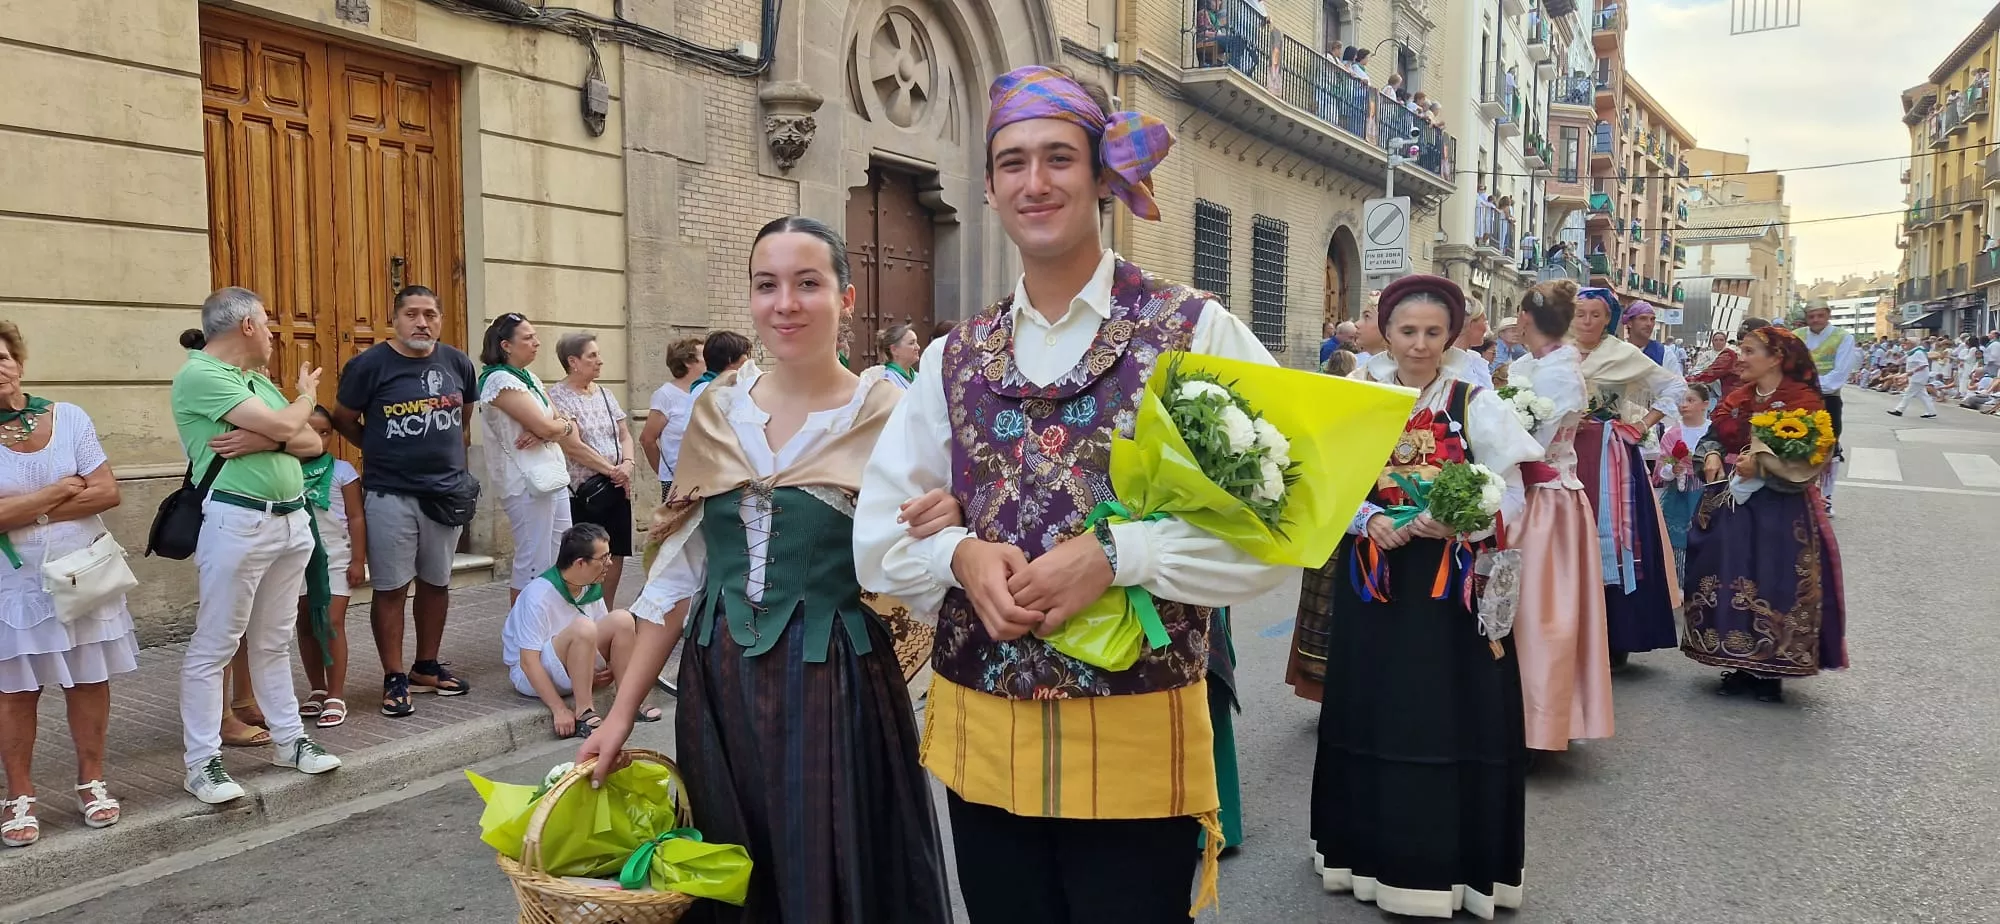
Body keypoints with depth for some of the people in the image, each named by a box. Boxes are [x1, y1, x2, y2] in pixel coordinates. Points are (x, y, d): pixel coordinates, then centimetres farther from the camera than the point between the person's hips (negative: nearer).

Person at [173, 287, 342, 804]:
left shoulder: (259, 379, 17)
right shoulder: (199, 375, -10)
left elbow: (312, 443, 10)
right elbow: (285, 425, -18)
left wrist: (261, 440, -11)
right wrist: (307, 393, 5)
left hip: (291, 520, 8)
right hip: (238, 523, -8)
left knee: (274, 642, 16)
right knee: (213, 646, -1)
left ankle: (289, 739, 23)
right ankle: (203, 762, 4)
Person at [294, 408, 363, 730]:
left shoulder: (342, 470, -3)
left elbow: (356, 517, -2)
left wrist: (359, 560, -6)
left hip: (335, 557, -3)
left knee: (332, 624, -4)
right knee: (306, 625, 9)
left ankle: (336, 696, 2)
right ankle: (317, 690, 22)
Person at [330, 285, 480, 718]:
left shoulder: (457, 362, 3)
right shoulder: (369, 365, -9)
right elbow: (343, 420, 1)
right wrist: (381, 451, 5)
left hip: (449, 490, 4)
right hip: (390, 494, -4)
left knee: (436, 582, 14)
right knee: (391, 588, 1)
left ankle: (427, 667, 28)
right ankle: (394, 679, 10)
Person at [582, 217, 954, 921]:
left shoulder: (890, 418, -8)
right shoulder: (719, 408, 3)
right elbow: (677, 571, 7)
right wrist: (623, 709, 5)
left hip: (834, 690, -3)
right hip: (718, 686, 4)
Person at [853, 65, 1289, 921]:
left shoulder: (1195, 330, -5)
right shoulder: (954, 357, 7)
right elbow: (878, 537, 8)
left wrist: (1115, 553, -20)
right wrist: (962, 556, -12)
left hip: (1137, 737, -3)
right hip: (979, 736, 4)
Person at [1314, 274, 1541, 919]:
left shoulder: (1477, 405, -1)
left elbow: (1510, 496, -3)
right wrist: (1369, 520, -15)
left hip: (1455, 586, -1)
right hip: (1372, 580, 2)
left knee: (1454, 717, 0)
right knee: (1373, 714, 6)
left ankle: (1451, 863, 14)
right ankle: (1376, 855, 20)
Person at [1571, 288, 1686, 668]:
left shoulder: (1626, 354, 1)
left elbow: (1675, 387, 5)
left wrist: (1644, 424, -2)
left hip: (1611, 458, -2)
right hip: (1568, 456, 2)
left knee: (1612, 537, -3)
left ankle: (1615, 638, 5)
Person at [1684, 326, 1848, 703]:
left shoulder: (1804, 400, -6)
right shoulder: (1736, 400, 11)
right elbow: (1714, 436, 16)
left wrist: (1761, 461, -23)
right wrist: (1712, 455, -6)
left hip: (1780, 510, -5)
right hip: (1732, 503, 5)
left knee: (1773, 581, -4)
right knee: (1731, 577, 4)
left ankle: (1771, 671, 9)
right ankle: (1742, 667, 16)